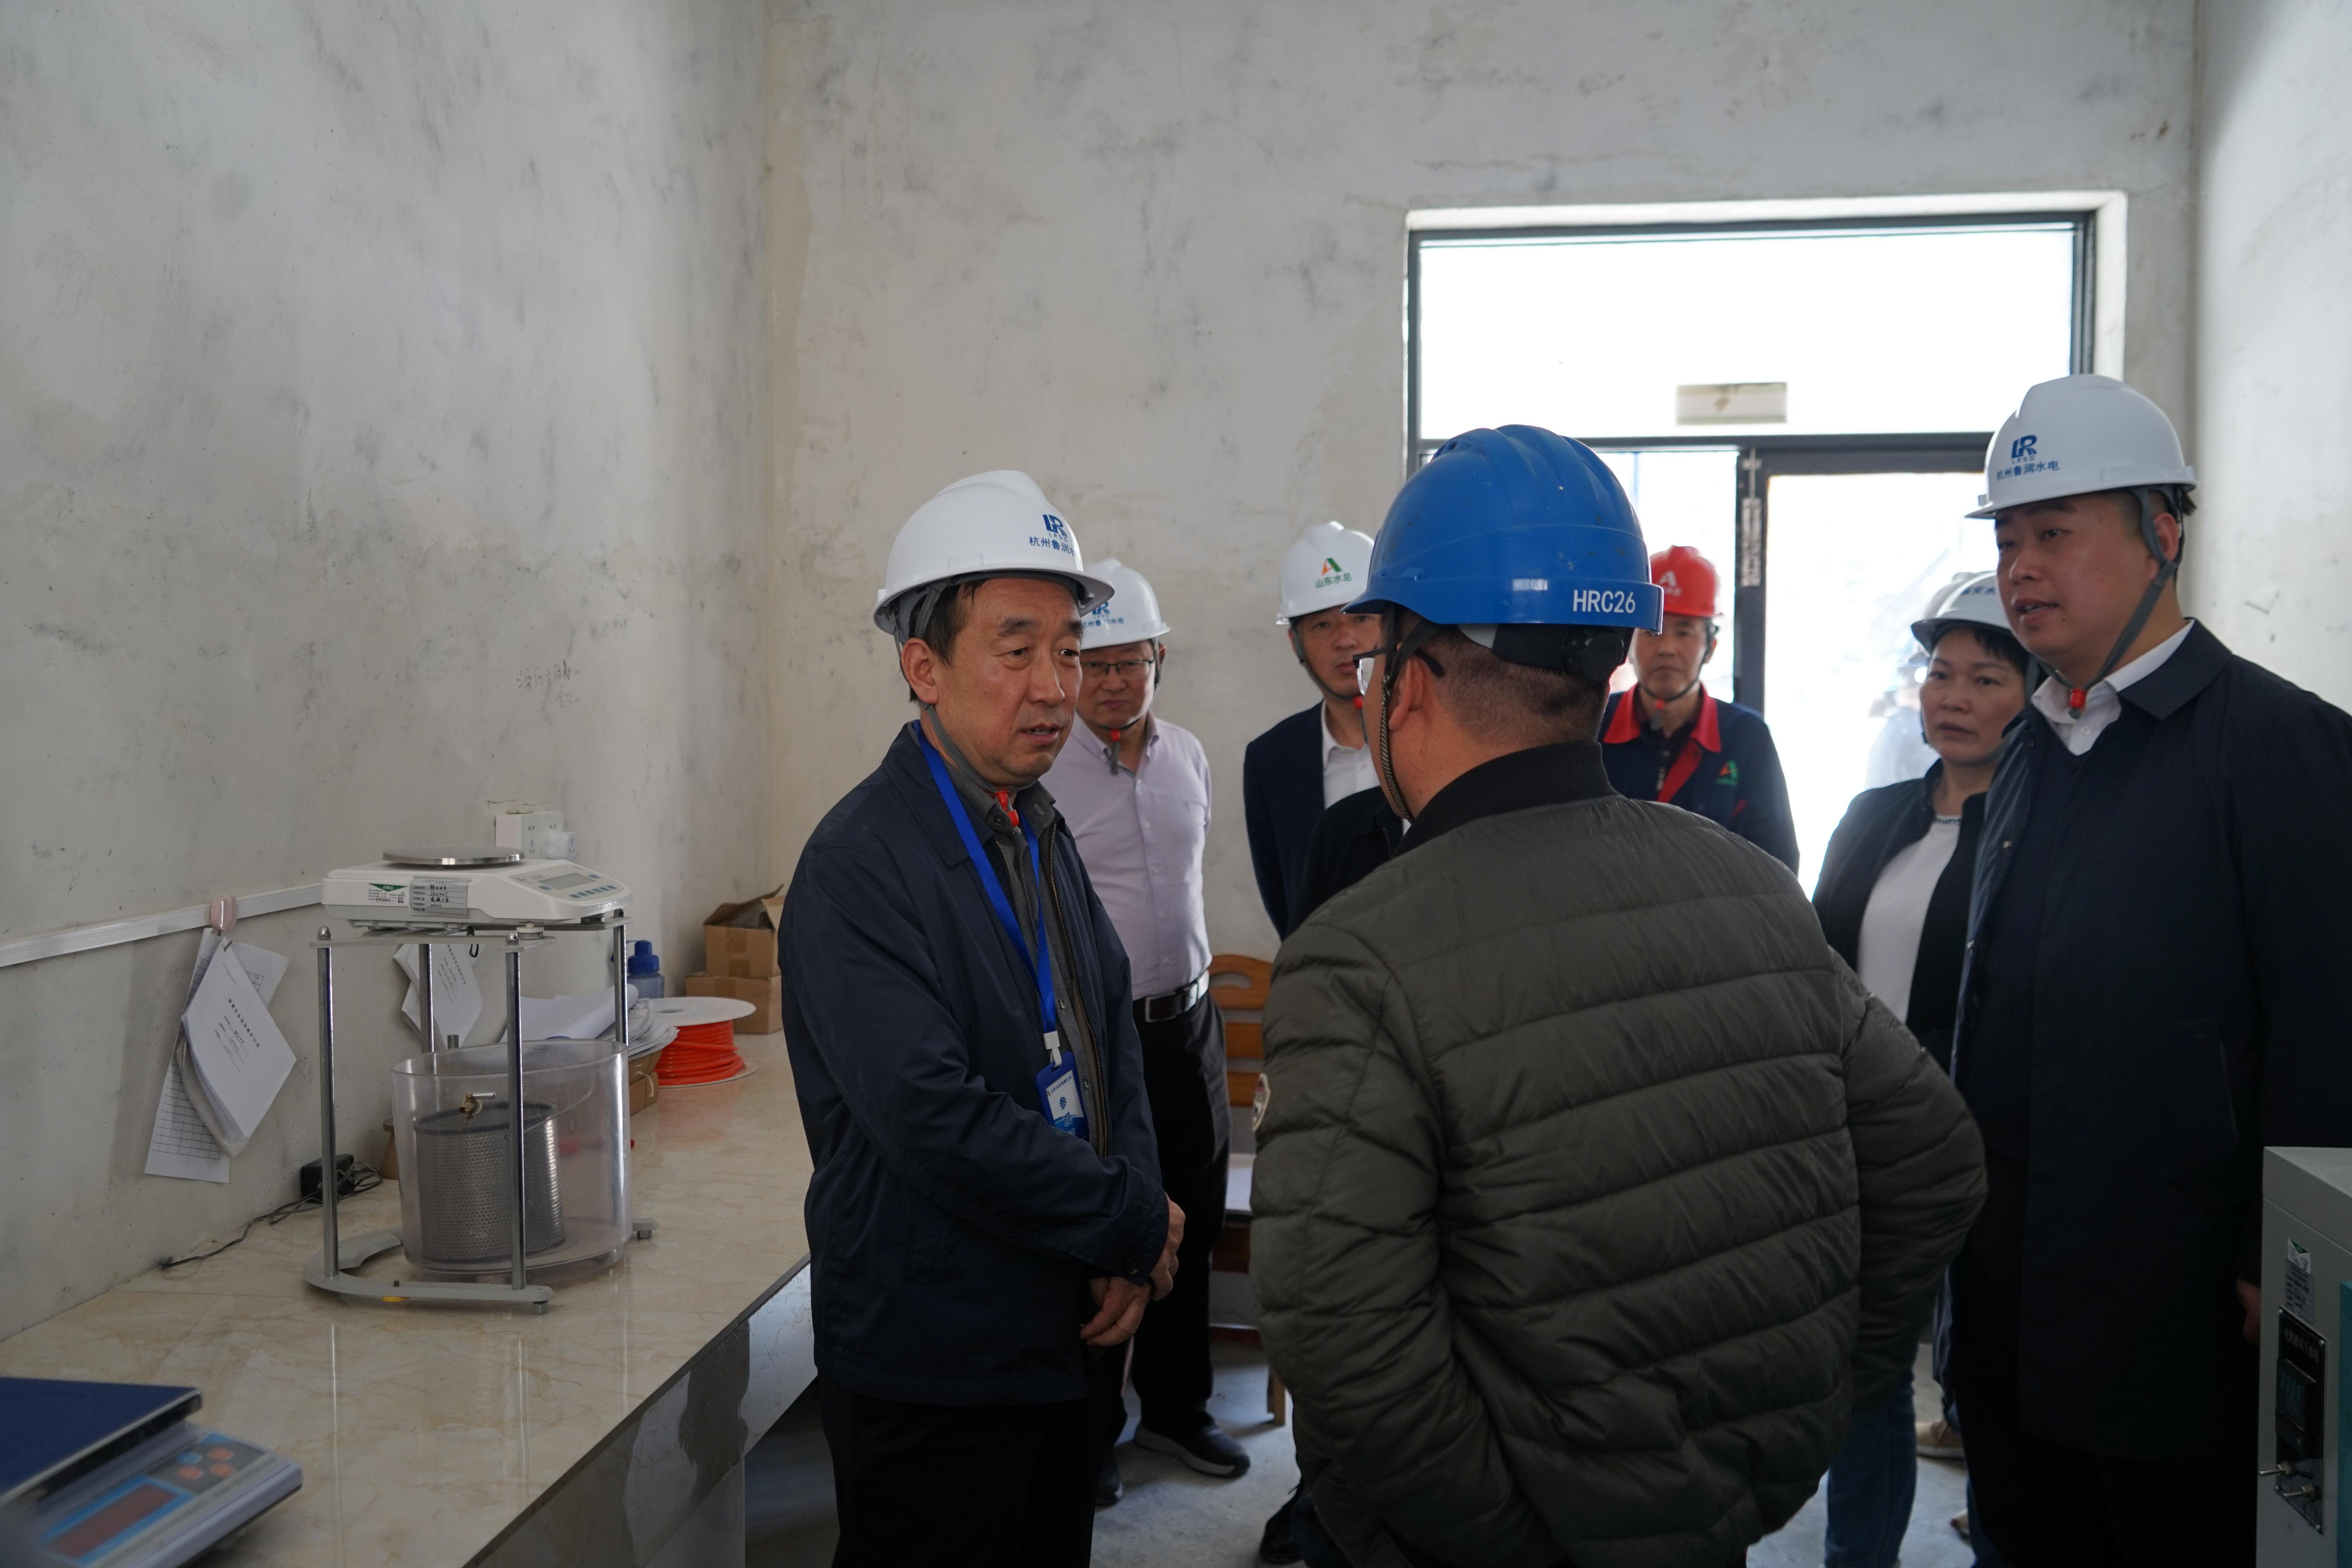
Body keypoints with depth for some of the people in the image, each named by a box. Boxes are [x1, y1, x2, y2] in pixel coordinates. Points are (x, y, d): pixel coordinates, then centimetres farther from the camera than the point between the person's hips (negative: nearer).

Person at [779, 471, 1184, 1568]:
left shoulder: (1037, 830, 8)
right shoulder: (861, 865, -19)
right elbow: (937, 1118, -26)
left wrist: (1134, 1250, -3)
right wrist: (1138, 1228, -15)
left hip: (1066, 1340, 8)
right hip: (933, 1367, -8)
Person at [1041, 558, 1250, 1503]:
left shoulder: (1189, 756, 7)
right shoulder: (1043, 771, -12)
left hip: (1186, 1023, 6)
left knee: (1190, 1223, 16)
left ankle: (1175, 1405, 34)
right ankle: (1089, 1428, 23)